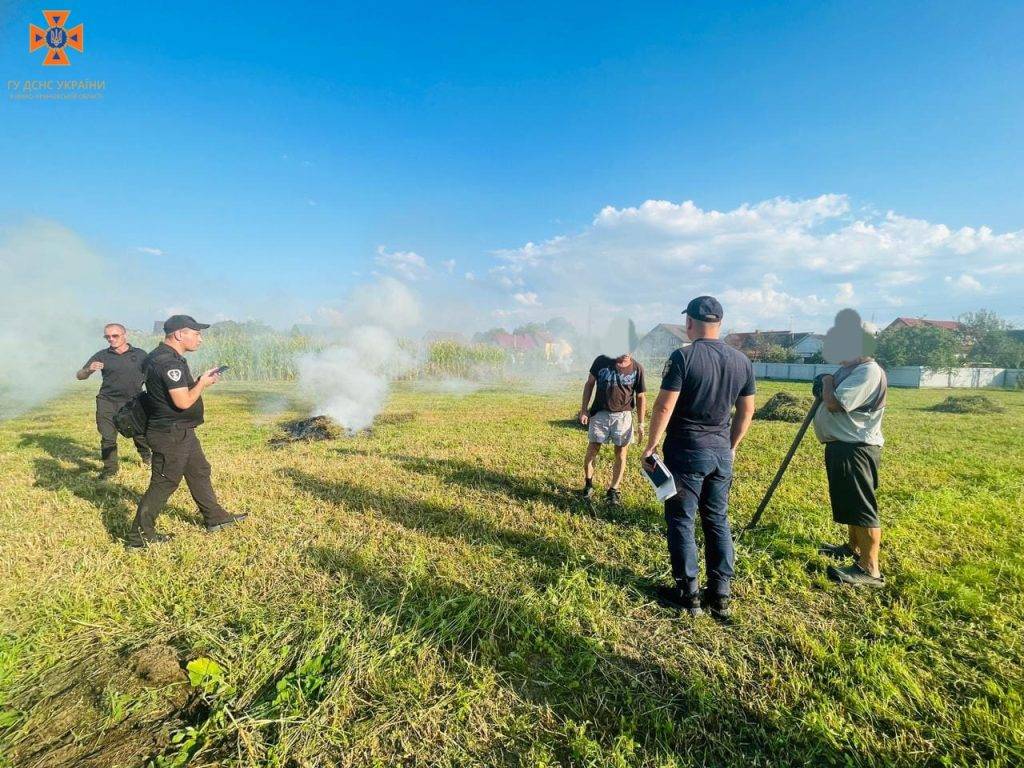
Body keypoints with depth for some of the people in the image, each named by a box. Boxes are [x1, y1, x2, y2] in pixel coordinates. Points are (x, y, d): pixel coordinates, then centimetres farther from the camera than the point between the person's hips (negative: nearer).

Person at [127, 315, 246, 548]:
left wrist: (202, 381, 5)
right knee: (164, 483, 0)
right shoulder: (168, 362, -23)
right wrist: (203, 383, -12)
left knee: (200, 472, 18)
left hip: (182, 432, 11)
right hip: (170, 435, -11)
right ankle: (140, 535, 14)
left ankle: (215, 517, 30)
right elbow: (183, 402, -26)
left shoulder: (167, 357, 10)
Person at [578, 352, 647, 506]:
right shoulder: (601, 361, -5)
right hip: (600, 413, 0)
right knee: (592, 450, 5)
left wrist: (641, 423, 1)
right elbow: (589, 384, 5)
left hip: (623, 416, 0)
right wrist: (584, 409, 2)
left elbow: (641, 397, 2)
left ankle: (614, 490, 18)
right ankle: (588, 484, 24)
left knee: (621, 453, 4)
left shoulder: (637, 368, -5)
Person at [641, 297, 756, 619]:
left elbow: (664, 407, -16)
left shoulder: (683, 357, -14)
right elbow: (746, 411, 11)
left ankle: (687, 594, 16)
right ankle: (720, 596, 23)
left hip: (686, 453, -6)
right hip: (721, 453, 6)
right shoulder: (742, 361, 4)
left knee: (681, 522, 6)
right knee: (718, 522, 15)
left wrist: (650, 446, -7)